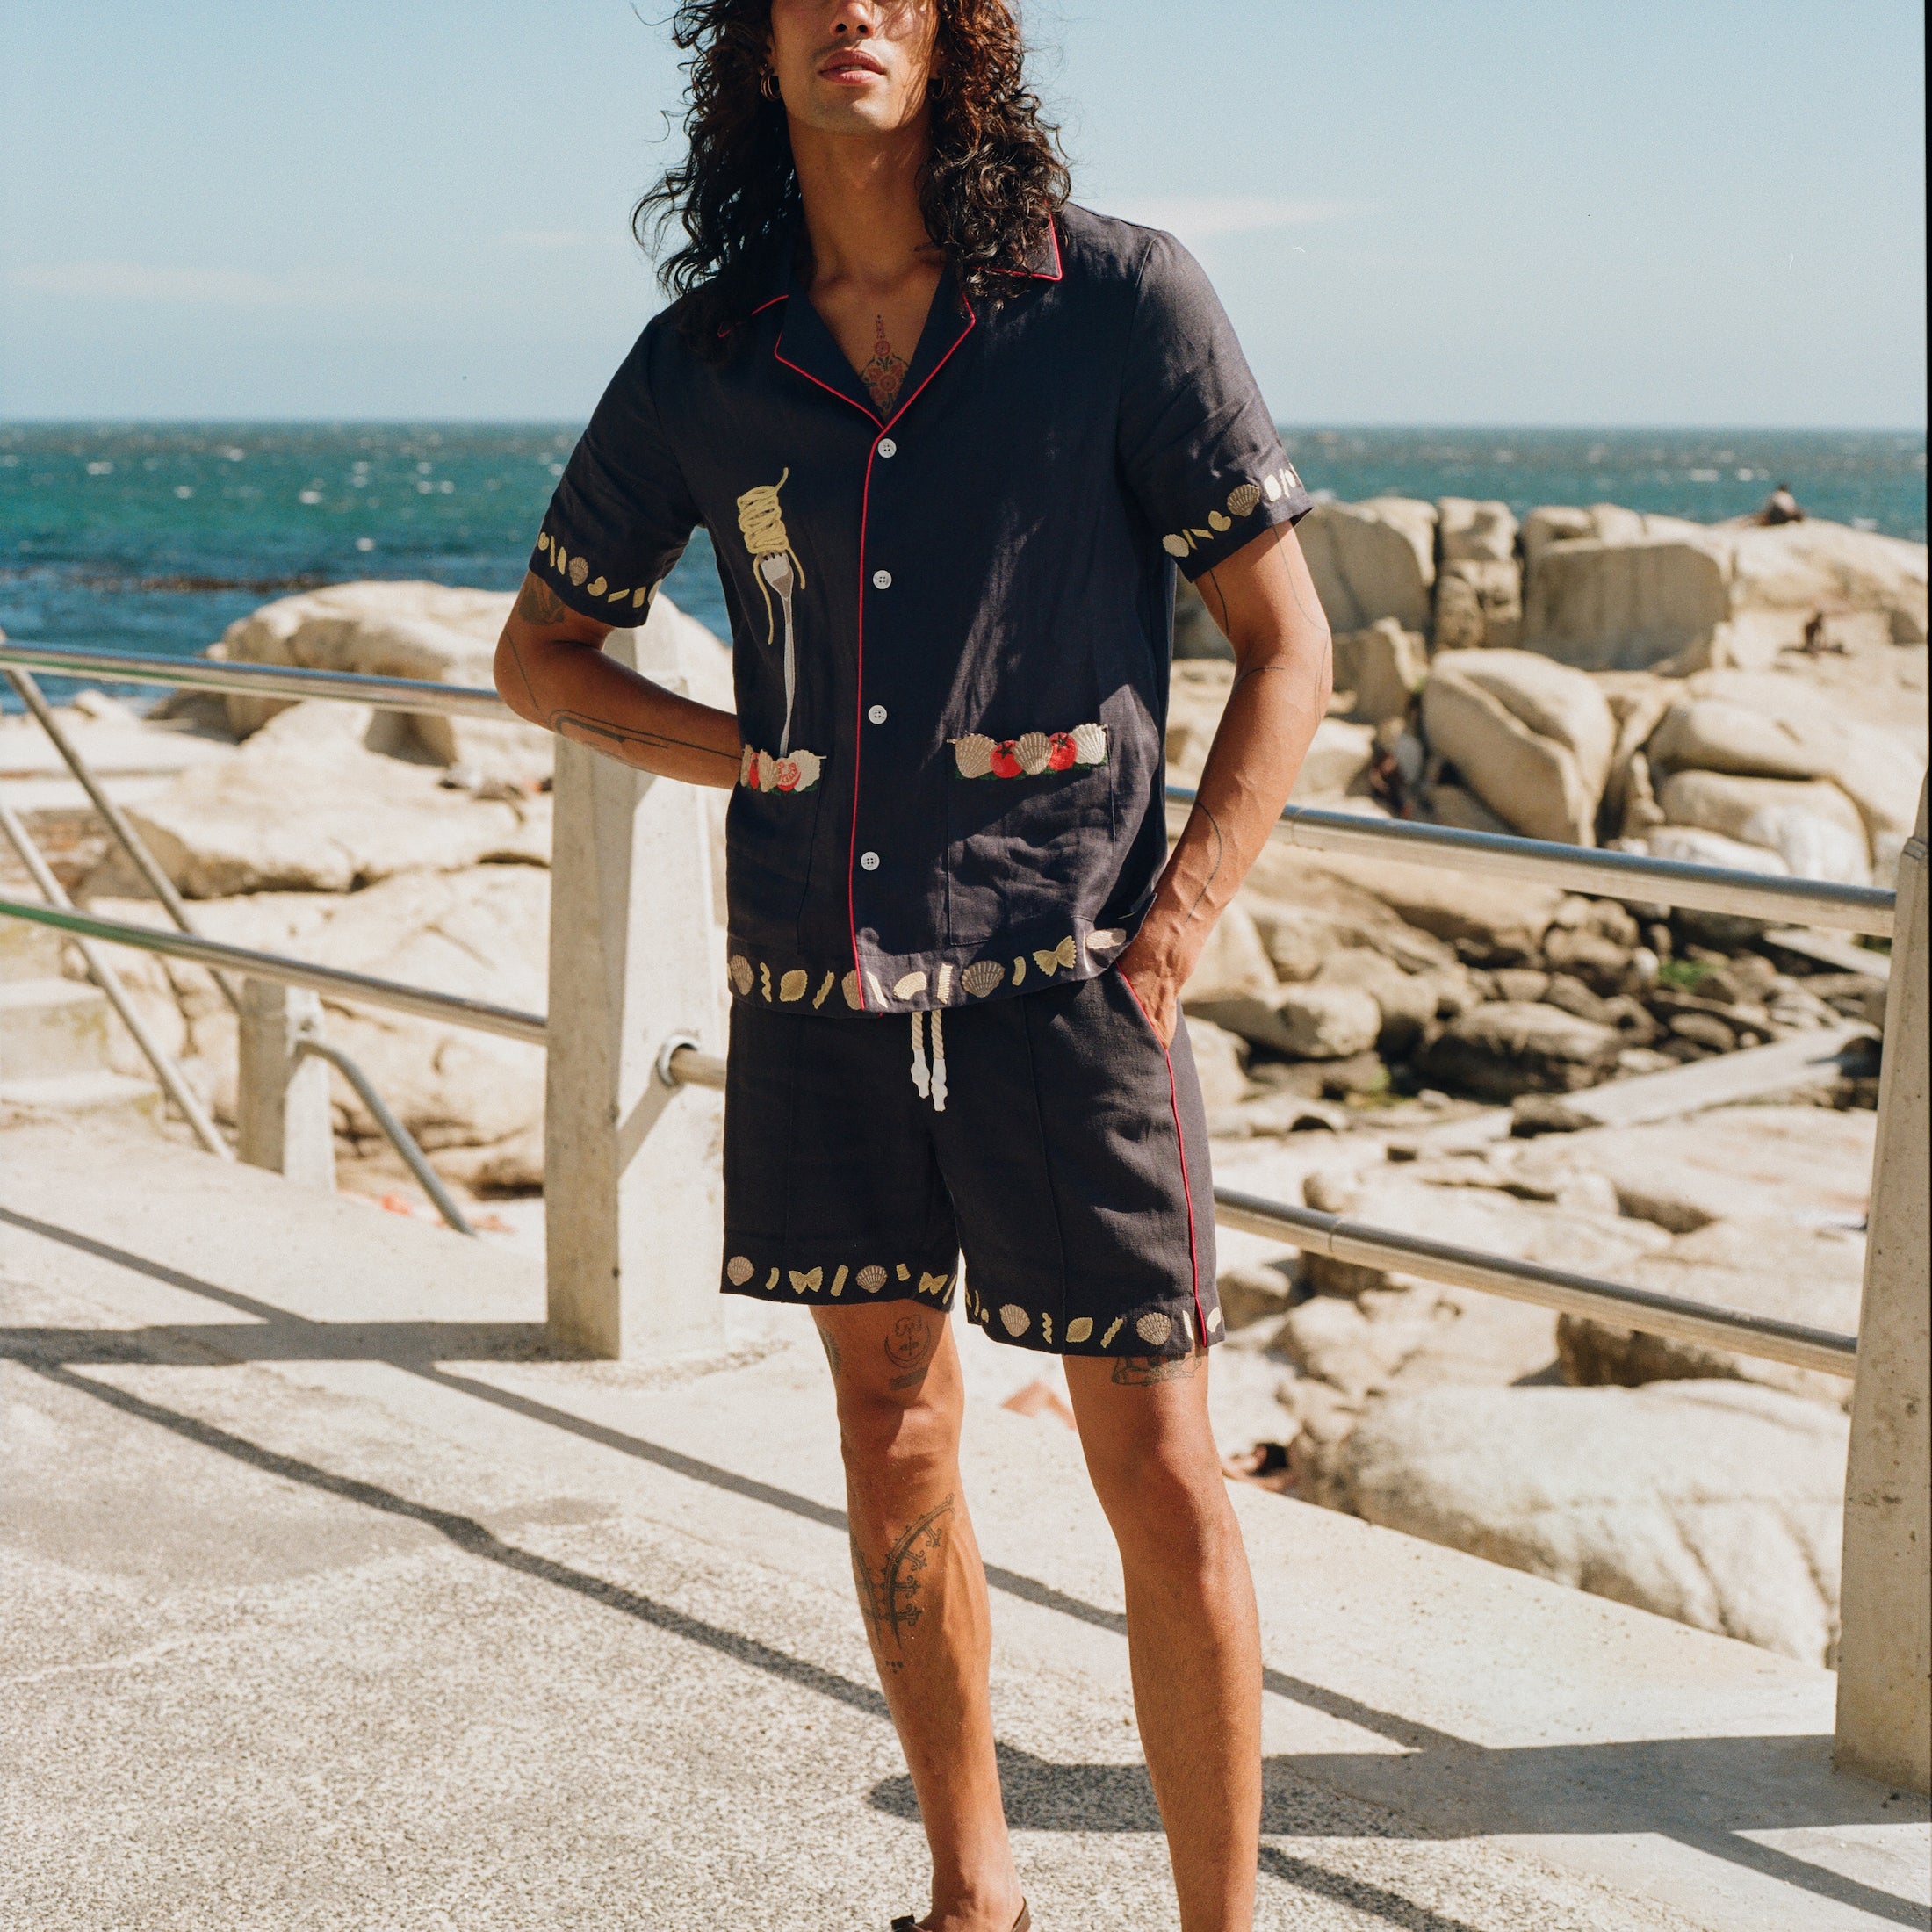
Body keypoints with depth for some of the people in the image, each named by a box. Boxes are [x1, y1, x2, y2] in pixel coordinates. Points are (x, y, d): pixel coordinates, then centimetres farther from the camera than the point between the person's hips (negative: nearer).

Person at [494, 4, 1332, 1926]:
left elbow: (1286, 645, -2)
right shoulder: (703, 362, 3)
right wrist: (764, 765, 3)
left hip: (1061, 981, -3)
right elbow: (539, 651, 17)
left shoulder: (1122, 301, -5)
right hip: (819, 987, 4)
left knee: (1157, 1472, -1)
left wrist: (1166, 938, -11)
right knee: (893, 1448, 14)